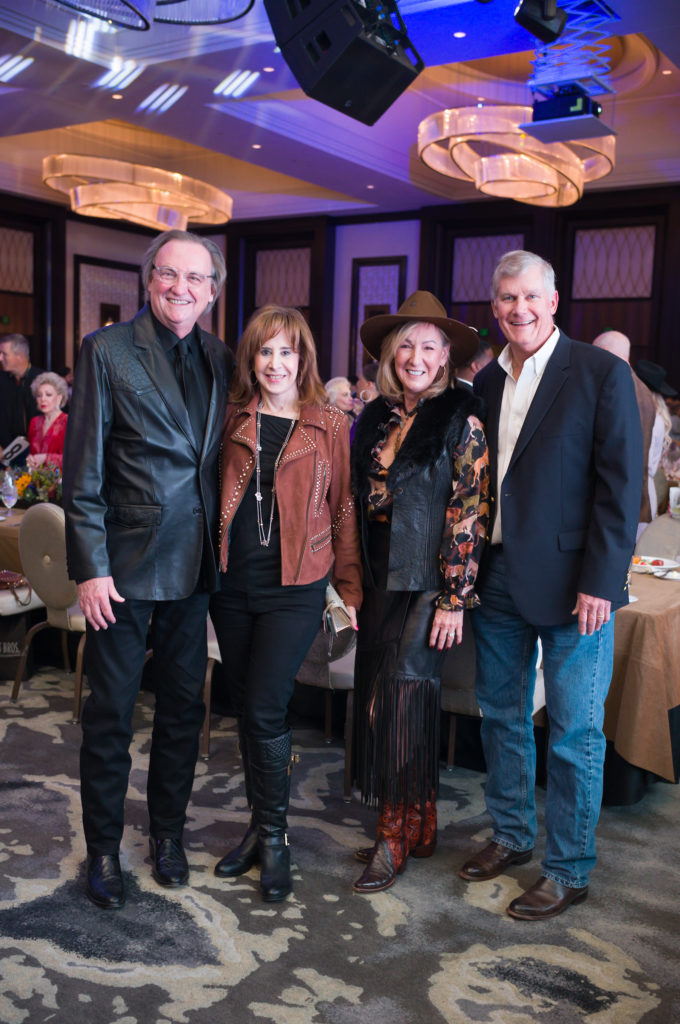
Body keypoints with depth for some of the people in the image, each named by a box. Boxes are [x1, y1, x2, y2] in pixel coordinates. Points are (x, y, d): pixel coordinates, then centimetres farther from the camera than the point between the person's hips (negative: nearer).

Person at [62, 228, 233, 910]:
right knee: (110, 715, 7)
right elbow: (83, 472, -8)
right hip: (125, 565, -4)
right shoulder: (107, 351, -6)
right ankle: (103, 849, 25)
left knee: (183, 707, 15)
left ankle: (167, 834, 33)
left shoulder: (220, 361, 7)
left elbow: (221, 464, 11)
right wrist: (91, 568, -13)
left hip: (195, 567, 4)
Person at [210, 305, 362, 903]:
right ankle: (261, 826, 28)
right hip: (232, 584, 4)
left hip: (295, 589, -3)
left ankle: (275, 837, 12)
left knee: (265, 711, -7)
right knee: (245, 710, 11)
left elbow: (344, 511, 2)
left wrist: (350, 589, 0)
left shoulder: (332, 426, 0)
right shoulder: (233, 419, 7)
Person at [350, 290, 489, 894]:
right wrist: (354, 585, 11)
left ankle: (397, 837, 11)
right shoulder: (376, 419, 10)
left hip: (427, 585, -6)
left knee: (399, 700, -6)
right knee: (381, 701, 9)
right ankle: (421, 826, 25)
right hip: (380, 583, 6)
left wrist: (455, 600, -14)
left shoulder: (462, 419, -7)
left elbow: (469, 514, -11)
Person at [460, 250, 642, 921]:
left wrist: (599, 583, -15)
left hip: (570, 585, -5)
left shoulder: (601, 374, -7)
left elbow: (620, 485, -10)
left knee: (574, 735, 5)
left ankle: (568, 872, 21)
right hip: (497, 580, 6)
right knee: (501, 716, 17)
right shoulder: (486, 382, 10)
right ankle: (511, 837, 36)